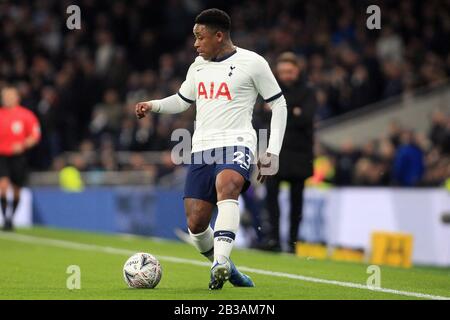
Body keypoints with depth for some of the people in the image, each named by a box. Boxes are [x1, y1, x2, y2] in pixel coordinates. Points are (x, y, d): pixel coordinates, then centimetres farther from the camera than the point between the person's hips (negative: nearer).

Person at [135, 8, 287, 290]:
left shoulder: (252, 63, -1)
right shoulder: (198, 66, 17)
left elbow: (279, 104, 4)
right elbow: (182, 100, 31)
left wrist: (273, 152, -2)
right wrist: (153, 106, 11)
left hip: (236, 145, -6)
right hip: (202, 150, 6)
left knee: (226, 187, -37)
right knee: (196, 224, -3)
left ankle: (220, 264, -49)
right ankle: (226, 270, 22)